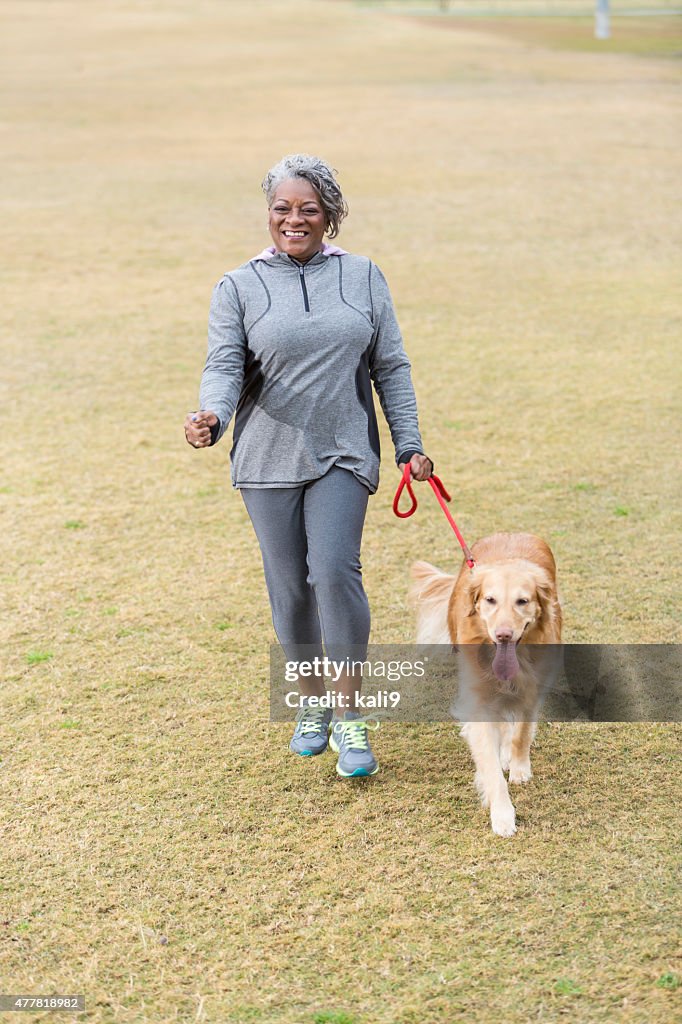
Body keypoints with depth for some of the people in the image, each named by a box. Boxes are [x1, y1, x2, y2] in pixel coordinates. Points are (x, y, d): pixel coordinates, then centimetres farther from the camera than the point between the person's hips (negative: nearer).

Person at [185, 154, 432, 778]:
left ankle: (350, 715, -6)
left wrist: (409, 444, 3)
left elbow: (391, 366, 9)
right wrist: (212, 416, -27)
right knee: (289, 588, 5)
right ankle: (311, 702, 27)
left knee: (335, 571, -17)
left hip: (344, 455, -1)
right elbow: (225, 366, -6)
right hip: (268, 460, 1)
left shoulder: (363, 277, 7)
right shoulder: (239, 288, 4)